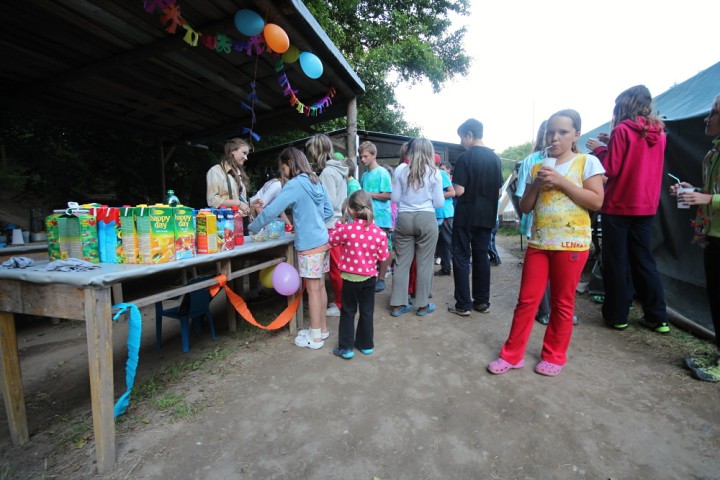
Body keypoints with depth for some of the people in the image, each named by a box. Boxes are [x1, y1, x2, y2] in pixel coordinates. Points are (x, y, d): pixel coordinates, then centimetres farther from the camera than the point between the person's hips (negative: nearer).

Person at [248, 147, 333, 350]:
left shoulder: (294, 184, -12)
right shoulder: (316, 182, 12)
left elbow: (272, 210, -12)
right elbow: (329, 211, 16)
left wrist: (253, 227, 2)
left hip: (309, 245, -8)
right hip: (322, 241, 8)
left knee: (312, 289, 1)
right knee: (320, 286, 15)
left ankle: (315, 336, 14)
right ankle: (322, 328, 28)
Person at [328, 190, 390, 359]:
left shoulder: (346, 229, -18)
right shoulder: (379, 233, -11)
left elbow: (332, 240, 1)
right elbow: (383, 257, -2)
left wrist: (337, 226, 16)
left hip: (350, 278, -2)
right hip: (369, 278, 2)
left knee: (348, 312, 12)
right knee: (367, 312, 17)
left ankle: (346, 347, 18)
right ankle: (366, 344, 30)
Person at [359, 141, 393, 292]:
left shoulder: (382, 172, -6)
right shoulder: (364, 175, 13)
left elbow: (387, 195, -14)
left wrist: (368, 194, -13)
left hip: (380, 217, -6)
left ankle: (381, 279, 13)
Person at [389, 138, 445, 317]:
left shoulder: (401, 169, 1)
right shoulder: (434, 172, -1)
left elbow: (395, 198, 4)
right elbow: (439, 203, 1)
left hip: (404, 218, 2)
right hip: (426, 219, -1)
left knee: (402, 262, 9)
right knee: (425, 263, 8)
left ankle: (398, 304, 16)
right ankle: (423, 305, 17)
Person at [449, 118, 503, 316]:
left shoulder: (465, 158, -11)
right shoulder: (495, 158, 8)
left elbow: (459, 190, -16)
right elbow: (499, 191, 10)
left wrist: (453, 188, 4)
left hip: (466, 216, -6)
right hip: (487, 216, 6)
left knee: (462, 258, 1)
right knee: (482, 257, 12)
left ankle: (463, 305, 4)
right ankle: (482, 301, 20)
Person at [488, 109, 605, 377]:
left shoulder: (587, 162, 0)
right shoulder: (537, 167, 11)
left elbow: (597, 201, -10)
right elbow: (525, 207, 10)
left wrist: (560, 181, -15)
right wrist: (536, 184, -8)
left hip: (572, 243, -3)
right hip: (538, 242, 3)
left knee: (562, 303, 8)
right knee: (526, 300, 5)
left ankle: (554, 356, 24)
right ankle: (512, 354, 14)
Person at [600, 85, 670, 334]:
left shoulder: (622, 130, -10)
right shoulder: (658, 133, 10)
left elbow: (611, 169, -14)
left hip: (618, 205, -6)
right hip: (646, 206, 6)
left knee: (616, 261, 3)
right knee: (644, 259, 13)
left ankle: (617, 315, 11)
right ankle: (658, 317, 18)